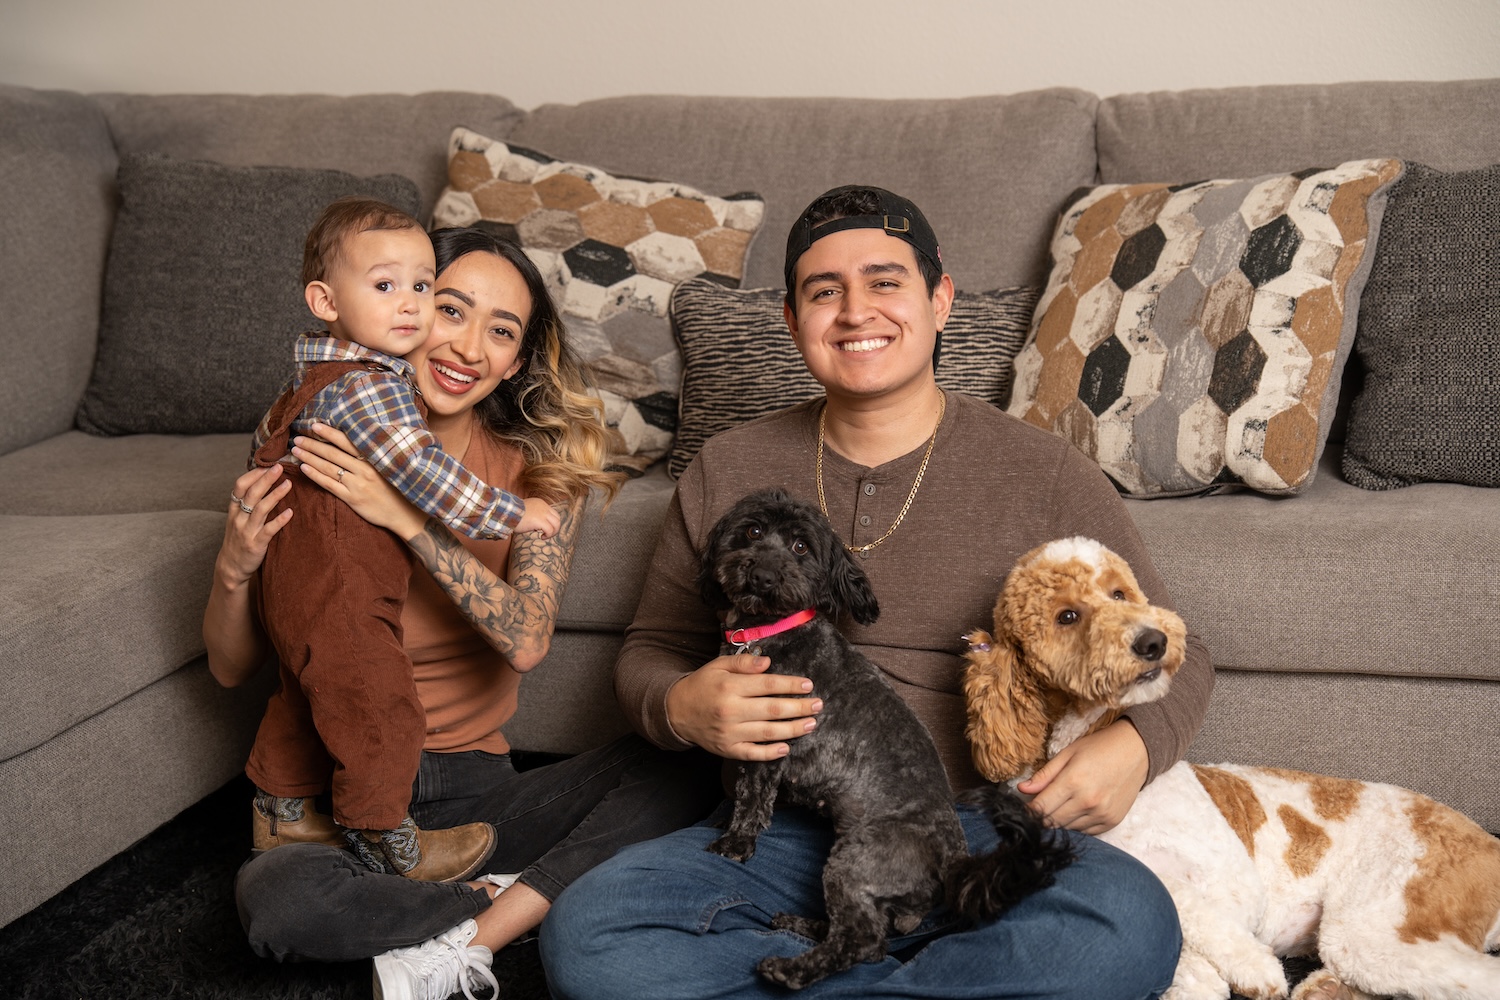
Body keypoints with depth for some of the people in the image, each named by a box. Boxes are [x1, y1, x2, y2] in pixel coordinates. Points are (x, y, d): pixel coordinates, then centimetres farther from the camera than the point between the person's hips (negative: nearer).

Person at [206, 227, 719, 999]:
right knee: (272, 894, -35)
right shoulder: (314, 457, -4)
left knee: (673, 772, -22)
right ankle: (513, 901, -12)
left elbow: (527, 640, -18)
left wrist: (406, 516, -27)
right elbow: (230, 669, 4)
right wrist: (236, 568, -18)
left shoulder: (540, 467, 0)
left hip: (472, 788, 2)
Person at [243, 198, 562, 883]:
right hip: (340, 594, -11)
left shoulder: (318, 378, 10)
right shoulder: (368, 387, -24)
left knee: (306, 699, 25)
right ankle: (387, 845, 13)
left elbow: (268, 437, 24)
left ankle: (280, 814, 40)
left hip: (296, 580, 11)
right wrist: (512, 513, -22)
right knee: (381, 715, 0)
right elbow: (422, 472, -30)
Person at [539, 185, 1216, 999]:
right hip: (782, 835, 2)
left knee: (1131, 926, -33)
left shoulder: (1042, 474, 4)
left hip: (982, 833, -2)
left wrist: (1132, 744, -15)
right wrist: (682, 708, -9)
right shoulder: (727, 471, 10)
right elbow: (649, 651, 16)